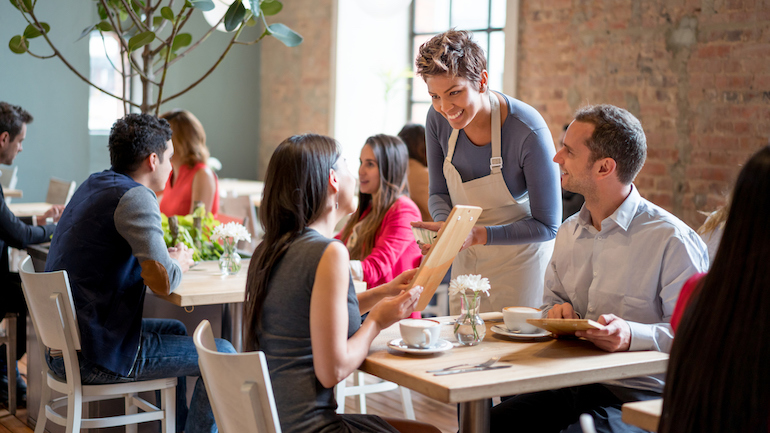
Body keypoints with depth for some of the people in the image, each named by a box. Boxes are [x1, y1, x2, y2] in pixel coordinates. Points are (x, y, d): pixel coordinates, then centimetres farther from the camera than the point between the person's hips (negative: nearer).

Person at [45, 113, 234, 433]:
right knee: (223, 355, 0)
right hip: (98, 357, -10)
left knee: (175, 330, 30)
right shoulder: (134, 197, -17)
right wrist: (179, 263, -3)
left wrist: (167, 258, 13)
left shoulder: (92, 185, 11)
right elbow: (162, 281, -26)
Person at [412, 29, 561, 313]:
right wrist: (445, 226, -20)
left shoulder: (529, 132, -27)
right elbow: (439, 193, 1)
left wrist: (480, 234, -31)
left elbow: (547, 226, -21)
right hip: (467, 258, 5)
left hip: (521, 255, -4)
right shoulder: (438, 119, -12)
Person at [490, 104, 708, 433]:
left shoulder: (673, 240, -11)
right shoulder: (568, 232, 13)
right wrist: (558, 312, 2)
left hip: (638, 394, -6)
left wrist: (630, 334, -28)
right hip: (572, 384, 6)